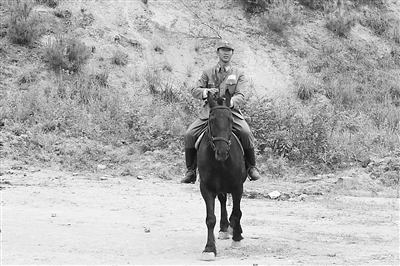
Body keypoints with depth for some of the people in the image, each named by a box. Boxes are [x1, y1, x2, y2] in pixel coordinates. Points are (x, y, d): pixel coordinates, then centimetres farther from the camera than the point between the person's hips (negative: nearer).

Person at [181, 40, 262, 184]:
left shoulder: (238, 73, 9)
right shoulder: (208, 72, 12)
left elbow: (240, 96, -4)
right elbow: (194, 90, 5)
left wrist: (231, 101, -28)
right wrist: (205, 92, -18)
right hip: (209, 112, 1)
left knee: (246, 133, -27)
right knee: (189, 135, -18)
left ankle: (251, 167, -6)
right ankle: (191, 170, -2)